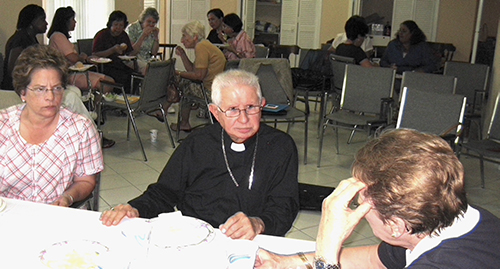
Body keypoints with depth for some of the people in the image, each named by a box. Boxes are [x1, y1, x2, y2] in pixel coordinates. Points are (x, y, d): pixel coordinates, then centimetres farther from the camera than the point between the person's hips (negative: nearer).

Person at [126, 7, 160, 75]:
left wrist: (156, 36, -5)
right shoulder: (132, 28, -6)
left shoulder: (152, 31, 8)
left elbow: (154, 53, 7)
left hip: (147, 60, 5)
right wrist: (143, 36, -20)